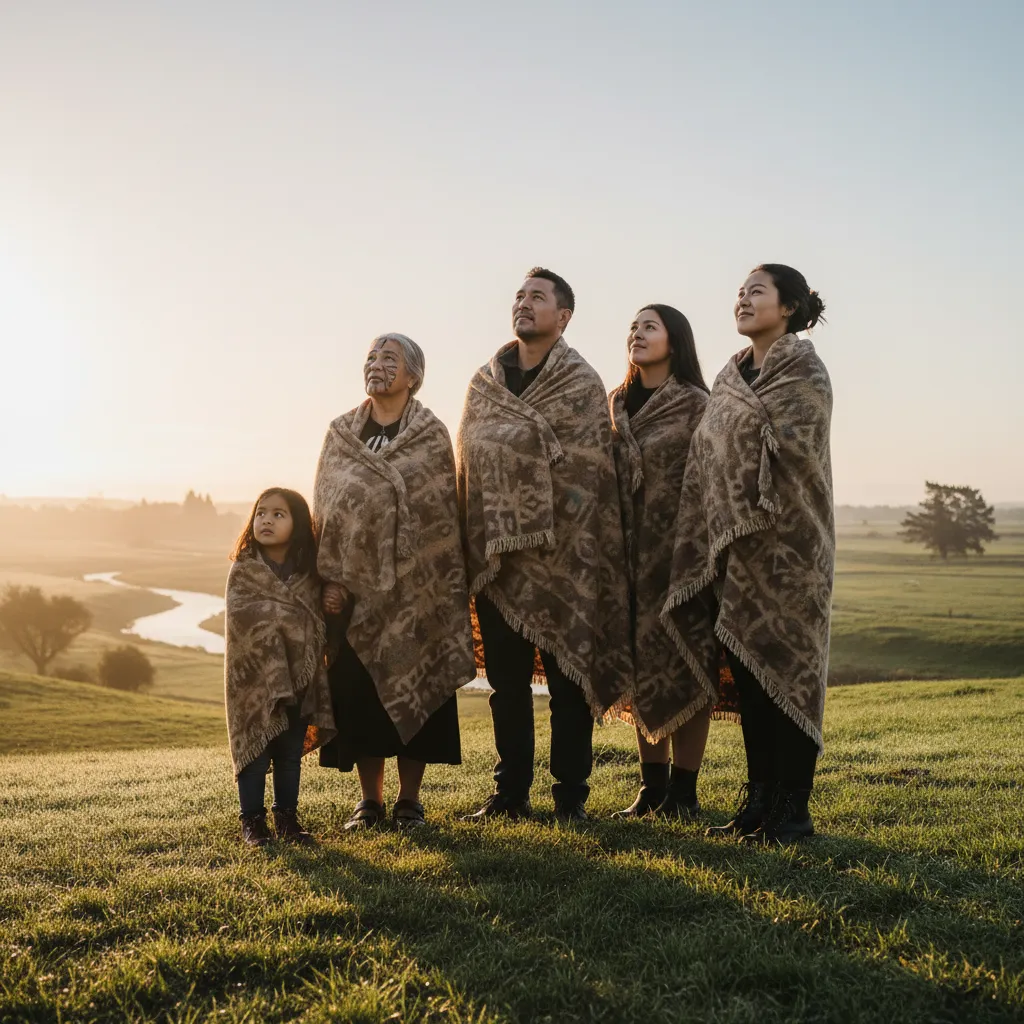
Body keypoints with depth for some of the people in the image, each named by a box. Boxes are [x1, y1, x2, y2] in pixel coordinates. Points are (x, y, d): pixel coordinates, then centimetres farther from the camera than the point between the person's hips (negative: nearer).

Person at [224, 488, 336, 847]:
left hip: (297, 679, 3)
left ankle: (287, 818, 22)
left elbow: (315, 625, 5)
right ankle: (252, 821, 11)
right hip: (255, 678, -3)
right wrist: (291, 615, -14)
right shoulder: (243, 569, -3)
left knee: (291, 753, 10)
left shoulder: (307, 573, 5)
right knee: (256, 752, 0)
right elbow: (242, 615, -13)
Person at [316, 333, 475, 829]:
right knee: (357, 690, 2)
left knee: (414, 686, 1)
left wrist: (448, 590, -8)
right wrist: (330, 578, -3)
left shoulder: (432, 436, 0)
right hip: (357, 585, 2)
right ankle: (370, 799, 15)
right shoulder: (340, 433, 8)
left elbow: (446, 514, -3)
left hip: (415, 586, -2)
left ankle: (409, 799, 13)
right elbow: (324, 508, 7)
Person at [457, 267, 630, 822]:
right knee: (506, 678, 10)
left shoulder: (582, 383, 0)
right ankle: (510, 792, 20)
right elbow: (466, 464, 12)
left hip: (562, 554, -4)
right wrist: (469, 546, 6)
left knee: (568, 674, 2)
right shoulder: (483, 382, 13)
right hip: (495, 555, 4)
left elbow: (593, 469, -6)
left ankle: (570, 794, 12)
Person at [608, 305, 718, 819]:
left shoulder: (695, 405, -4)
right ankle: (652, 786, 17)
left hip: (679, 551, -6)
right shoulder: (617, 405, 14)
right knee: (641, 669, 8)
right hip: (631, 554, 6)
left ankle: (683, 791, 7)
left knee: (685, 669, -1)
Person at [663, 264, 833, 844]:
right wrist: (710, 545, 10)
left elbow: (790, 450, -17)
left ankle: (793, 810, 4)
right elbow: (707, 464, 15)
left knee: (788, 668, -4)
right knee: (748, 669, 8)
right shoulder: (732, 377, 16)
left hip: (786, 541, -7)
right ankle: (760, 800, 17)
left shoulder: (804, 370, -7)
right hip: (735, 542, 7)